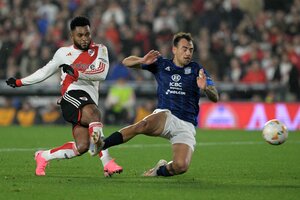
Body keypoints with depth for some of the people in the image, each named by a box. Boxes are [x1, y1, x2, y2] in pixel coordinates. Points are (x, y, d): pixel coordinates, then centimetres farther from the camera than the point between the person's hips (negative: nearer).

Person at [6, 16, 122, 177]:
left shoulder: (99, 50, 15)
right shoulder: (64, 53, 18)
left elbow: (102, 73, -4)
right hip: (72, 94, -2)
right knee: (94, 114, -35)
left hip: (90, 101, 2)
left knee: (82, 147, -14)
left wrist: (76, 72, -16)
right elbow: (45, 72, 31)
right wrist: (20, 82, 33)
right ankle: (107, 163, -43)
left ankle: (43, 157, 10)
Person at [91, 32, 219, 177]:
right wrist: (142, 61, -14)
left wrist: (205, 88, -27)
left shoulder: (197, 70, 4)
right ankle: (101, 145, -38)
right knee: (142, 125, -36)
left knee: (181, 166, -23)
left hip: (186, 126, 0)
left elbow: (215, 98, -4)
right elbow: (127, 62, 9)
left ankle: (160, 170, 9)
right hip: (166, 116, 0)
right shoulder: (161, 64, 8)